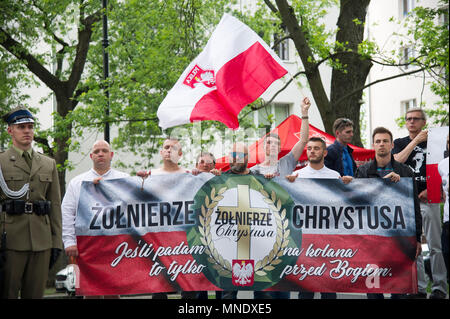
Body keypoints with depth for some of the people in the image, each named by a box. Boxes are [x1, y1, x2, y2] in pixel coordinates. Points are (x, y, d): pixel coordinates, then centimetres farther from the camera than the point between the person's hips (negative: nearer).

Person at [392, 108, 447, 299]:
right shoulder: (400, 143, 13)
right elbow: (397, 161, -7)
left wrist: (430, 190, -10)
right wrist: (415, 141, -11)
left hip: (428, 199, -2)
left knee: (435, 245, -4)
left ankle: (439, 288, -1)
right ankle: (419, 288, 8)